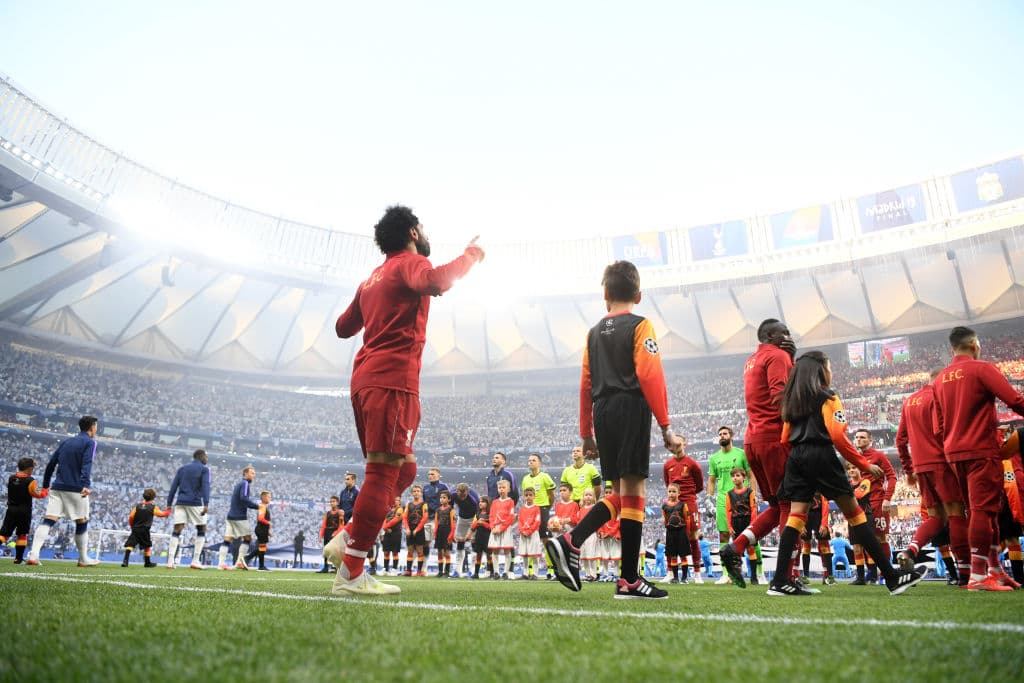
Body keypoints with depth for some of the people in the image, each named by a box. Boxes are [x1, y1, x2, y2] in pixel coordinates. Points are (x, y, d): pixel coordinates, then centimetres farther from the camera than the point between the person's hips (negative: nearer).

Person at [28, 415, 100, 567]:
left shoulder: (66, 442, 19)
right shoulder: (90, 442, -1)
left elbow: (51, 463, 19)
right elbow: (87, 464, -17)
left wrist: (45, 485, 27)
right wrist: (86, 485, -28)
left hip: (58, 488, 5)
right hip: (76, 489, -5)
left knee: (48, 521, -2)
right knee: (82, 522, 6)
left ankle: (33, 555, -18)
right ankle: (83, 559, 15)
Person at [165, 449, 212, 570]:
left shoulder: (182, 468, 16)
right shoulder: (204, 469, 2)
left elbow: (174, 486, 9)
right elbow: (205, 486, -11)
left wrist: (169, 503, 8)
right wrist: (206, 504, -19)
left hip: (181, 502, 4)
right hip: (195, 503, -4)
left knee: (177, 531, 2)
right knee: (201, 530, 9)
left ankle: (170, 562, -8)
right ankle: (195, 561, 4)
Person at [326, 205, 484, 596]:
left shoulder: (373, 277, 24)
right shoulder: (410, 262, -1)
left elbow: (343, 327, 30)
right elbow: (434, 282, -26)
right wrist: (469, 256, -10)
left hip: (366, 380, 10)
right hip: (392, 381, -9)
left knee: (402, 470, 17)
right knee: (386, 472, -9)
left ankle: (348, 540, 10)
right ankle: (350, 574, -8)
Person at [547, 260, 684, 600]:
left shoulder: (594, 332, 17)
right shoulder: (640, 326, 0)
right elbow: (650, 377, -11)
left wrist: (587, 434, 21)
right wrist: (666, 428, -10)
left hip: (603, 416, 6)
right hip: (632, 411, -6)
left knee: (619, 494, 14)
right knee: (633, 492, -4)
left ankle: (570, 543, -1)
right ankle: (629, 581, -1)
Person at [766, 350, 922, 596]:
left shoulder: (792, 400, 19)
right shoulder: (827, 398, 0)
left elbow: (785, 437, 13)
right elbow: (838, 436, -10)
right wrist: (864, 464, -4)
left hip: (796, 458, 6)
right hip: (822, 456, -6)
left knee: (796, 515, 0)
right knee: (854, 514, 1)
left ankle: (780, 580, -9)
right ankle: (891, 577, 6)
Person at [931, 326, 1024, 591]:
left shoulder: (940, 379, 12)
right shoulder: (982, 369, -7)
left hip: (954, 452, 7)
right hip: (982, 450, -7)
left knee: (978, 510, 15)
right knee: (984, 510, -6)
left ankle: (995, 569, 21)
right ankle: (979, 575, -8)